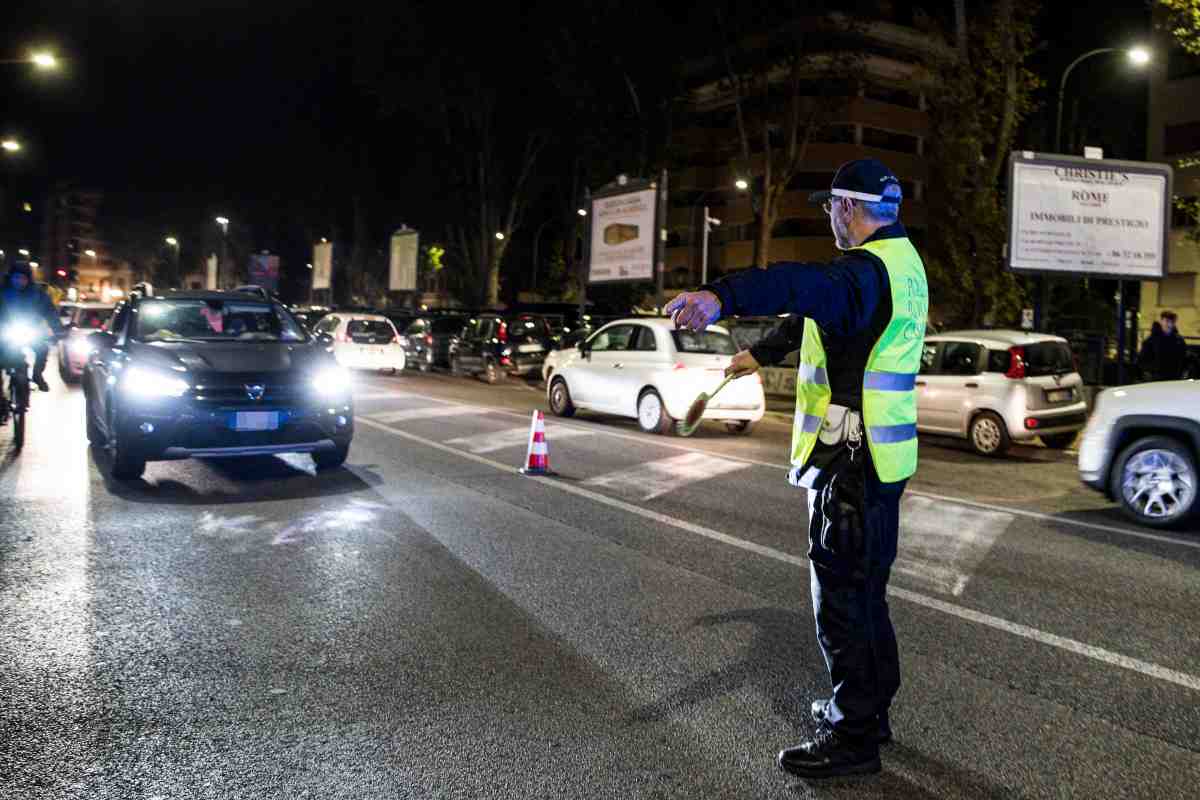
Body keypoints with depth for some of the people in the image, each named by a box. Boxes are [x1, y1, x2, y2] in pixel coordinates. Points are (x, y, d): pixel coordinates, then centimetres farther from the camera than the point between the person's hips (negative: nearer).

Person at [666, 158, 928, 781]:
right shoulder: (901, 262, 15)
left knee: (840, 595, -1)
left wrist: (723, 297, -61)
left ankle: (852, 736, 10)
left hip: (851, 461, -10)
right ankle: (866, 706, 35)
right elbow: (814, 310, 27)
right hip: (881, 455, 10)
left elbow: (807, 286, -43)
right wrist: (761, 353, 39)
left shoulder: (867, 269, -19)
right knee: (864, 590, 20)